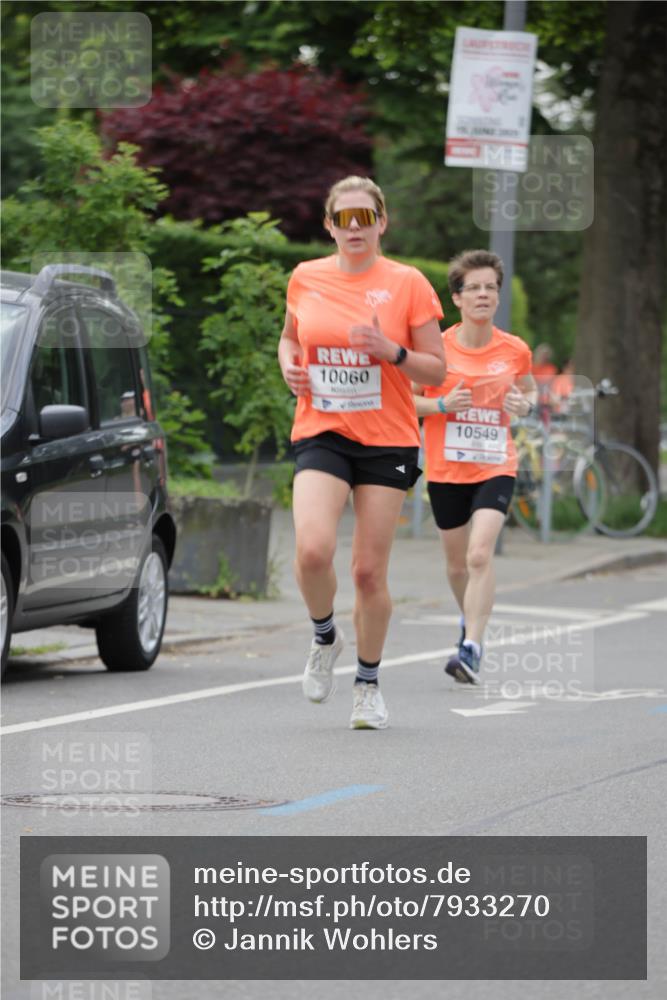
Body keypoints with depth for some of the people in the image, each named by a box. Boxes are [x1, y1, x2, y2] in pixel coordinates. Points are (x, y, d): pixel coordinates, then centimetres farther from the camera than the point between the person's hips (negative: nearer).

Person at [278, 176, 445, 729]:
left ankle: (368, 684, 19)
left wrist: (391, 350, -18)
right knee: (313, 551, -21)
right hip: (321, 434, 1)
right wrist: (289, 364, 2)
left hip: (387, 440, -1)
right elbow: (290, 335, 24)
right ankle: (325, 637, 9)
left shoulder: (407, 283, -3)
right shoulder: (305, 279, 5)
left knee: (370, 571, 0)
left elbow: (437, 370, 0)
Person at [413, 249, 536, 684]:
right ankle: (470, 618, 44)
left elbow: (530, 389, 17)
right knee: (458, 564, 14)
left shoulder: (515, 350, -2)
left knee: (480, 555, -20)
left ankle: (472, 648, -20)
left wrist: (525, 405, -6)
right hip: (446, 469, 1)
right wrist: (443, 405, -16)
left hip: (495, 468, -1)